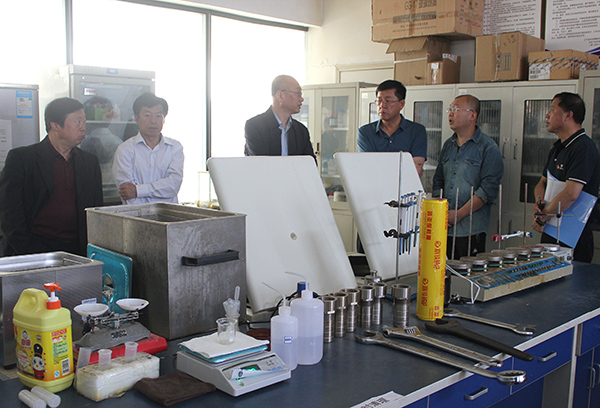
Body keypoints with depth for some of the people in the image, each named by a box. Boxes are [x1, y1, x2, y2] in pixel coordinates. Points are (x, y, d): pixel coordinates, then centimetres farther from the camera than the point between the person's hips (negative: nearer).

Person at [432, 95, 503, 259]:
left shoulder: (488, 148, -5)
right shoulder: (448, 145, 15)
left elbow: (488, 188, -11)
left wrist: (459, 214, -15)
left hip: (471, 229, -5)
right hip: (444, 228, 5)